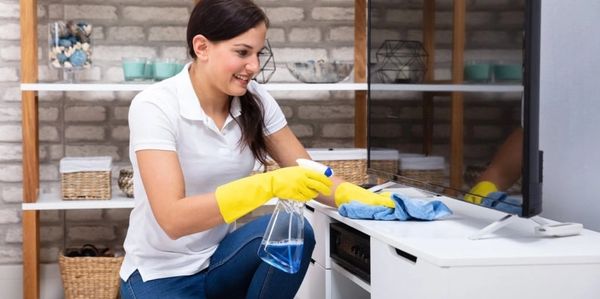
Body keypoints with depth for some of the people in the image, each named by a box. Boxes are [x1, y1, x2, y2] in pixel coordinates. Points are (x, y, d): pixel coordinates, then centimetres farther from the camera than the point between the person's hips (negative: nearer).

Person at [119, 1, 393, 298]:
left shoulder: (255, 101, -5)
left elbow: (309, 176, -2)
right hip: (161, 275, -5)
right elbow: (174, 219, -30)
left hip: (219, 260, 5)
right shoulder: (154, 106, -21)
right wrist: (267, 186, -41)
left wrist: (365, 200, -23)